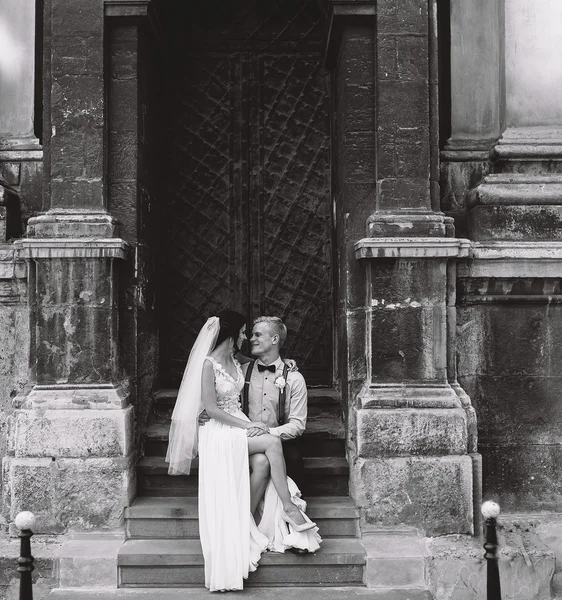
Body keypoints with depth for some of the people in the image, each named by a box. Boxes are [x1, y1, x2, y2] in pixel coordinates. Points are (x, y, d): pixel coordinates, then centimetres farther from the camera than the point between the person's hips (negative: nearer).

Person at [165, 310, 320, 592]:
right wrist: (245, 426, -18)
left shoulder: (235, 362, 12)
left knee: (263, 462, -21)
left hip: (239, 427, 7)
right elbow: (210, 408, -17)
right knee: (272, 443, -26)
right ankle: (289, 507, -18)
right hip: (220, 433, -7)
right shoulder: (209, 364, -13)